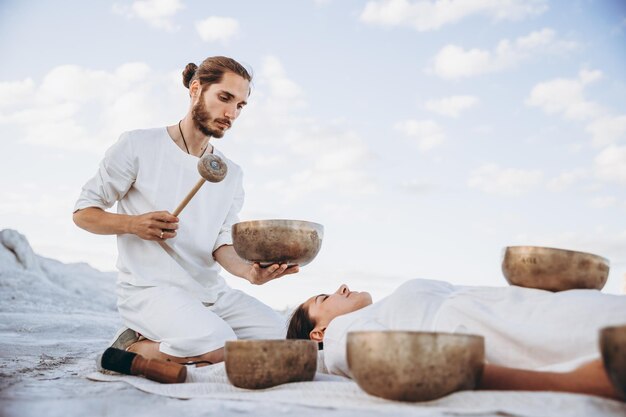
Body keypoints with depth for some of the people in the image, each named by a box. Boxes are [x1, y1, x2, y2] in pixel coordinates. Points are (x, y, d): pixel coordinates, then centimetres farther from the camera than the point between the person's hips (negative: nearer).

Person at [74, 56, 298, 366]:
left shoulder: (231, 174, 13)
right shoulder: (138, 146, -3)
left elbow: (222, 244, 3)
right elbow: (83, 212, 1)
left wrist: (249, 270, -20)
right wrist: (133, 224, -19)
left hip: (210, 290, 7)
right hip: (149, 287, -6)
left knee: (280, 339, -9)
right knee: (219, 347, -30)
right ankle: (134, 348, -2)